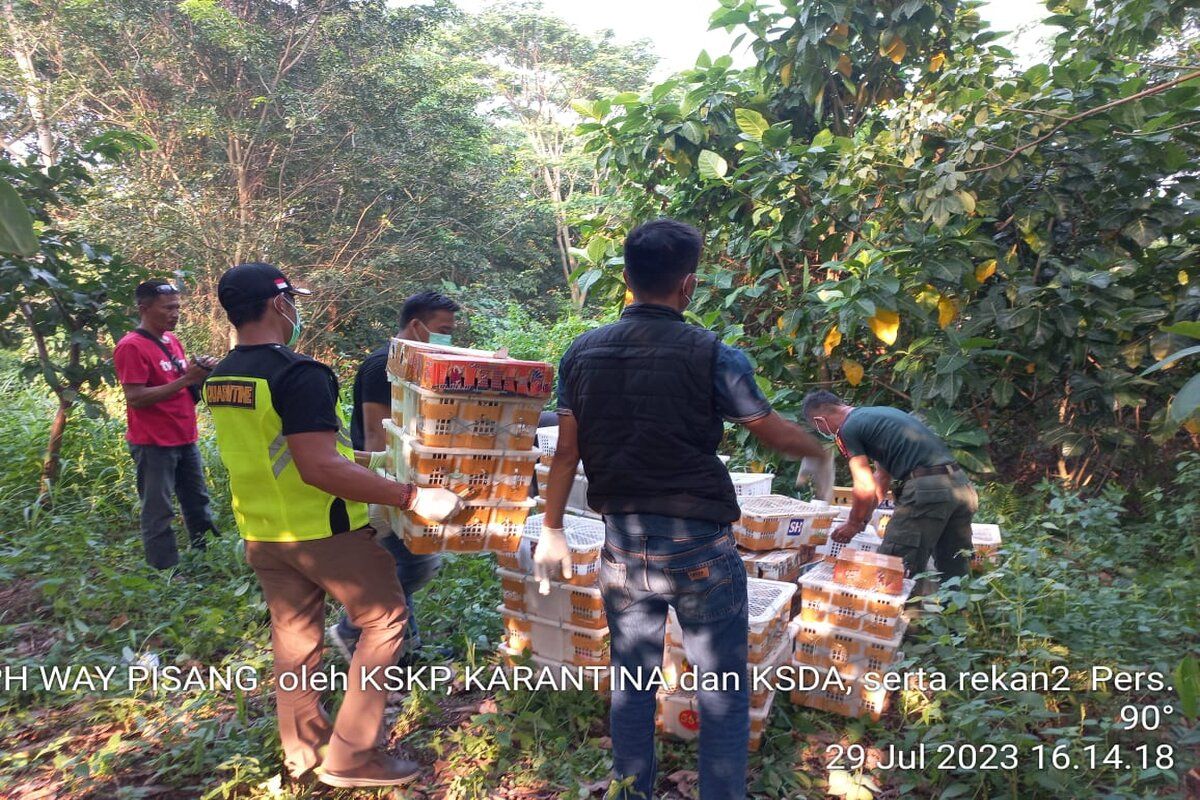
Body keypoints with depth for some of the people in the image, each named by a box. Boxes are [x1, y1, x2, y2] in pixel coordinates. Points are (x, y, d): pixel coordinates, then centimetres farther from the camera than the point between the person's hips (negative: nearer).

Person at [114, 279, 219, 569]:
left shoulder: (171, 340, 11)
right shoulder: (131, 346, -14)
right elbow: (135, 398, -20)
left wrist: (199, 370, -1)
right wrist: (185, 379, -23)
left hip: (185, 439, 8)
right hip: (153, 444, -8)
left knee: (198, 502, 17)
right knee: (158, 513, 1)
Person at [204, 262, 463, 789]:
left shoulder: (219, 379, 6)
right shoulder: (297, 374, -23)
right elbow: (319, 469, -30)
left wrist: (358, 458, 22)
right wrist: (411, 497, -29)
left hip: (261, 532, 8)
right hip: (322, 530, -8)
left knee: (293, 636, 18)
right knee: (385, 621, 6)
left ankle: (305, 752, 32)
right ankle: (350, 757, 11)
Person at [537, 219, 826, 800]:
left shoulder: (581, 353, 0)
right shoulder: (713, 355, -11)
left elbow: (566, 452, 4)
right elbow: (775, 433, 0)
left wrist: (551, 529, 15)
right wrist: (819, 451, 21)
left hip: (623, 546, 4)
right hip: (699, 547, -4)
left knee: (631, 686, 19)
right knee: (725, 693, 12)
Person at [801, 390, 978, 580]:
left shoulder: (847, 430, -3)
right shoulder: (879, 413, 25)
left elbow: (866, 489, -6)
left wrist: (852, 524, 10)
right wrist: (863, 516, 33)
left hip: (927, 489, -9)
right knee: (954, 574, 18)